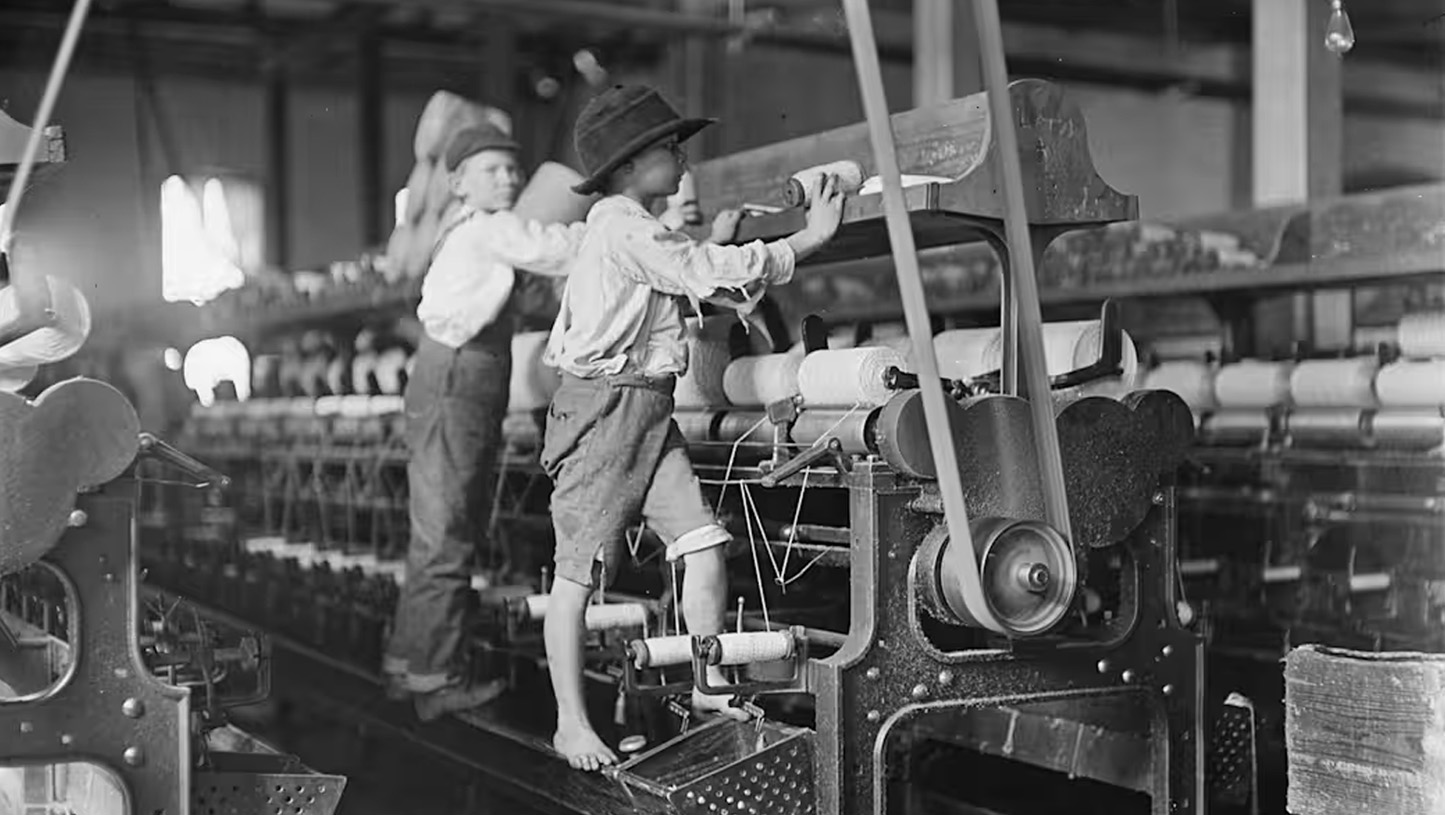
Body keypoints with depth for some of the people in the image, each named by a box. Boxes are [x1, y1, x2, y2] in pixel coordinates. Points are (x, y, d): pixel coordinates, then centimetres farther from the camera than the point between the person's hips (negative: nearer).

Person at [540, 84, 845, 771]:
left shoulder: (638, 230, 19)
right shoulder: (619, 225, -13)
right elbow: (706, 275, -17)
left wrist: (711, 243, 21)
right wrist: (810, 238, -12)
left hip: (650, 413, 9)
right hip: (604, 406, -9)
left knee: (704, 545, 0)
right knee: (578, 572, -2)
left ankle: (711, 690, 11)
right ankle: (571, 723, 5)